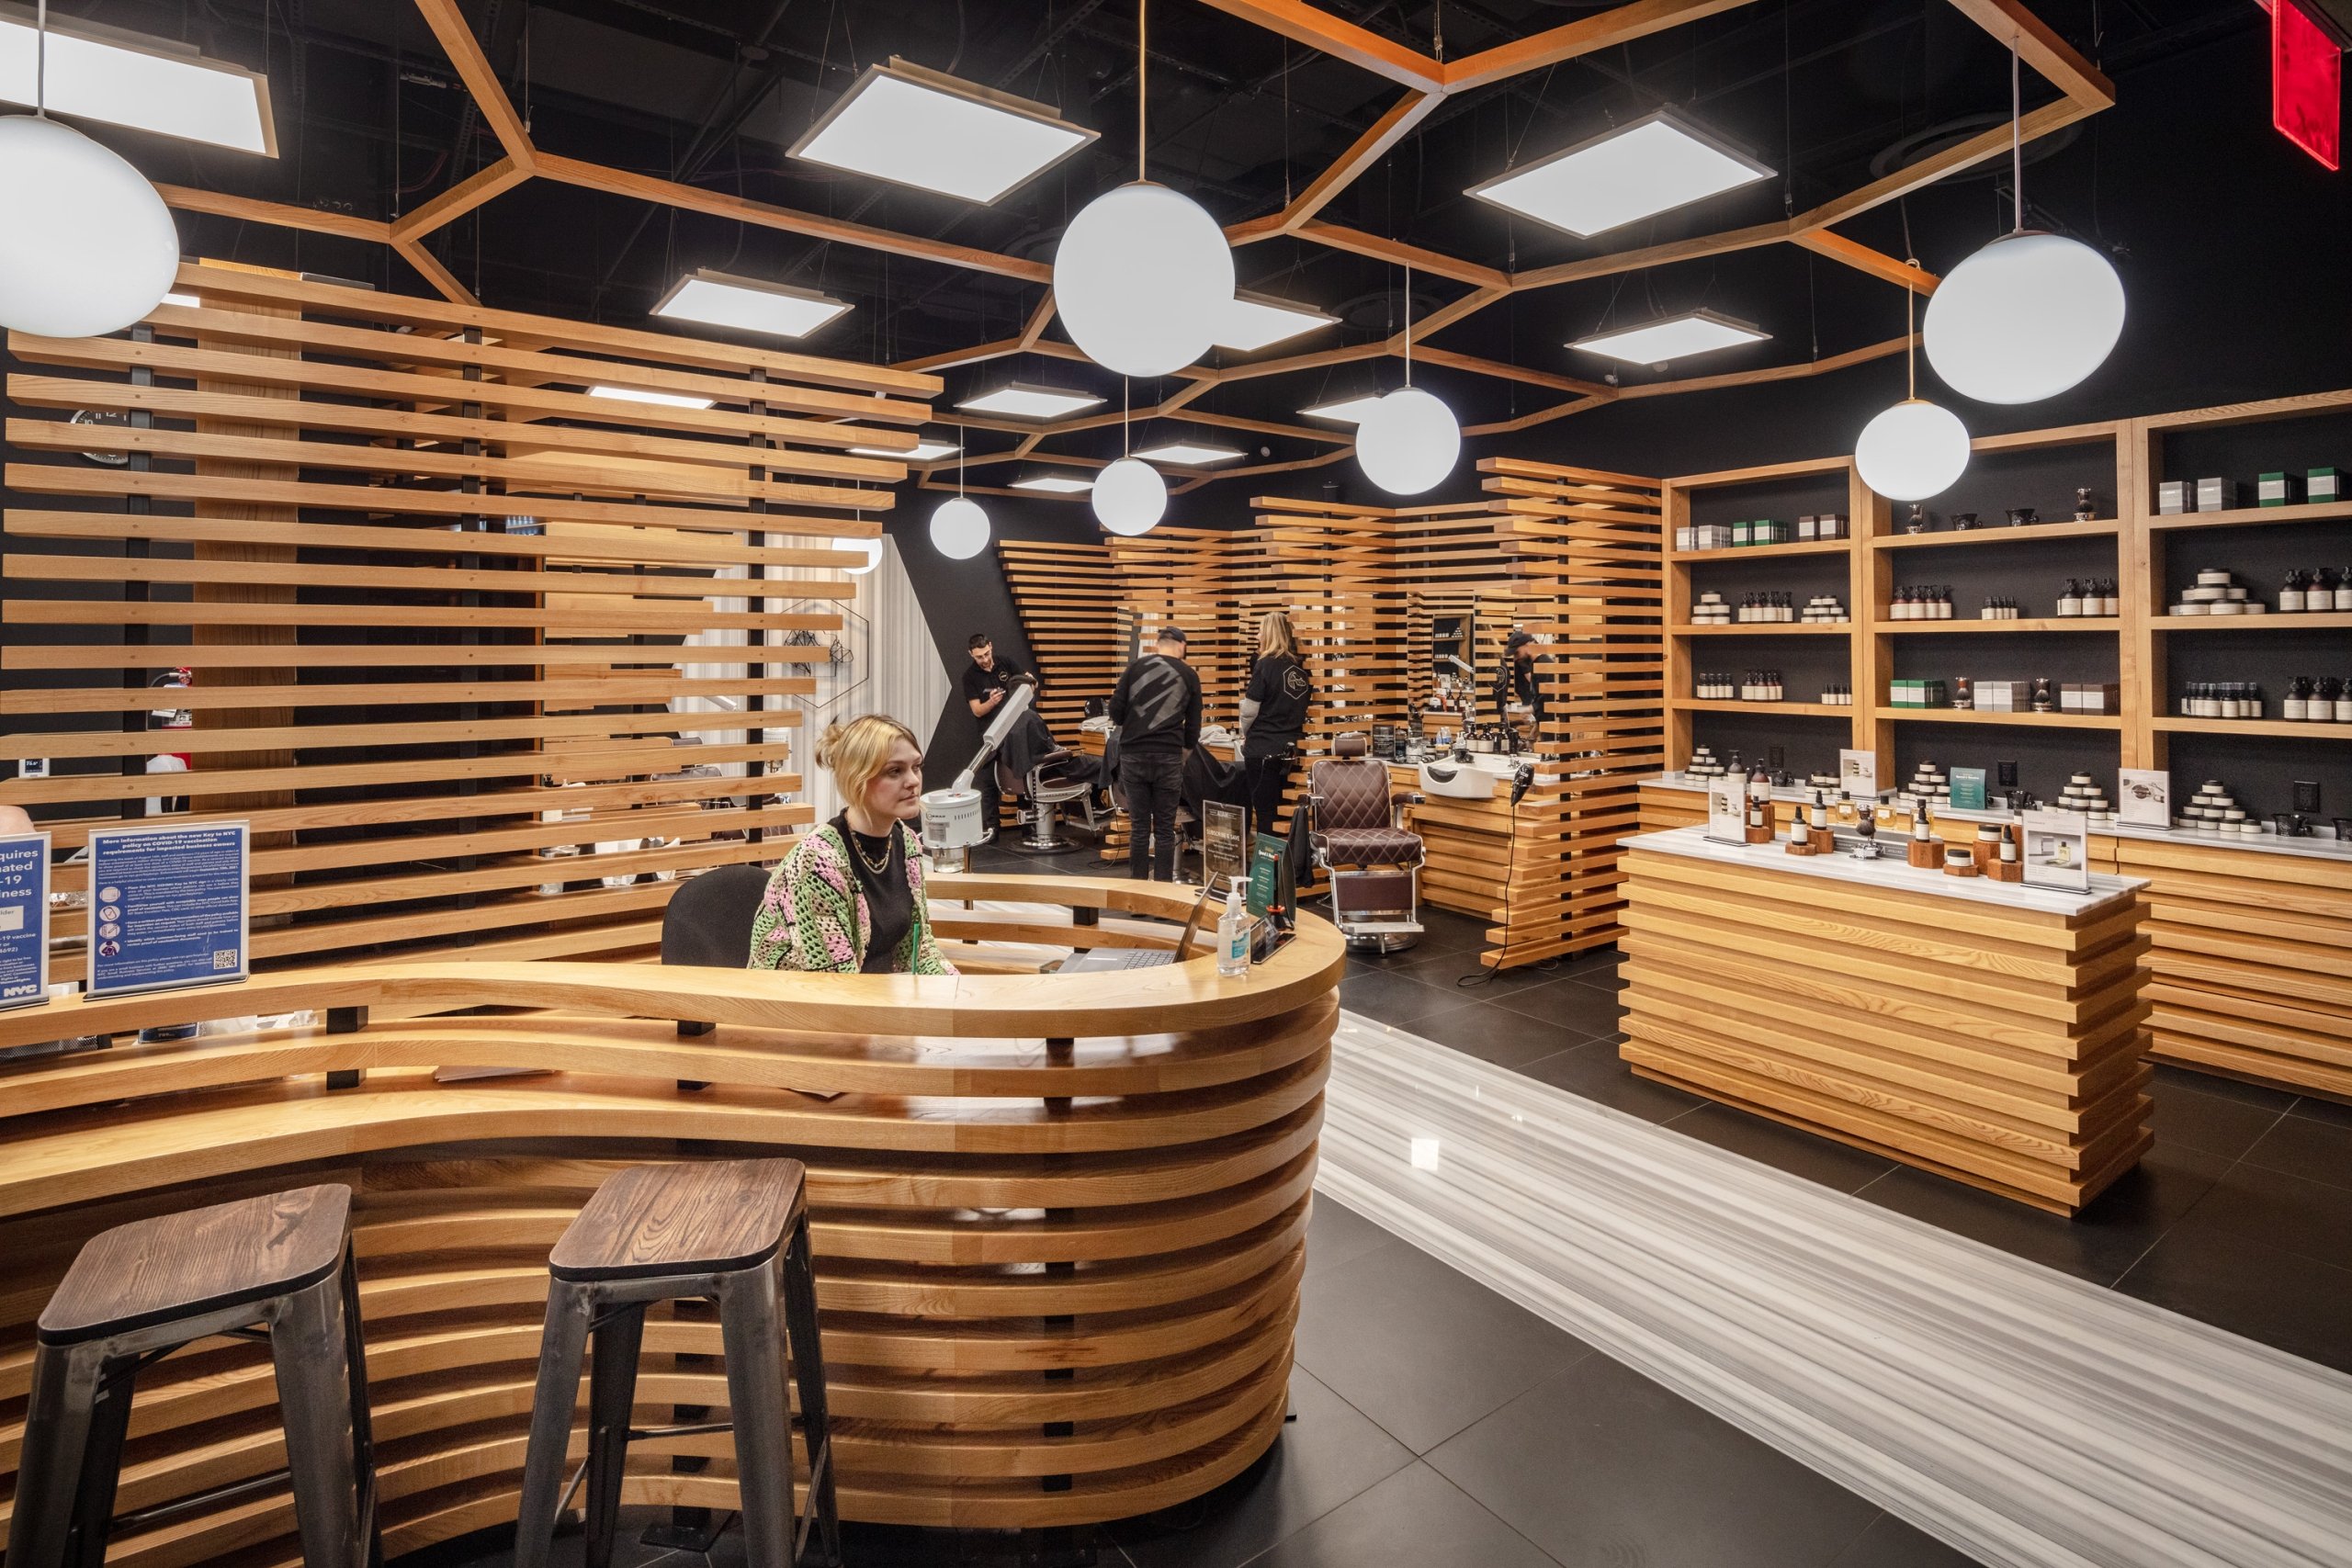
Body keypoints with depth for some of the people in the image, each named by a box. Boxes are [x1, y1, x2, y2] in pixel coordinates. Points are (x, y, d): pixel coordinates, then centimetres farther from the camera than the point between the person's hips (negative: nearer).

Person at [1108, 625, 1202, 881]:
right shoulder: (1189, 676, 8)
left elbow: (1115, 712, 2)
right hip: (1168, 757, -1)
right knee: (1165, 829, 6)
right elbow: (1193, 725, 11)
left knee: (1139, 826, 8)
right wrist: (1185, 752, 27)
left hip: (1133, 755, 1)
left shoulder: (1135, 667, 6)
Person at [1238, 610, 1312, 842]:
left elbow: (1249, 710, -9)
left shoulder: (1266, 665, -11)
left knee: (1265, 811, 1)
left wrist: (1245, 734, 9)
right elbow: (1305, 706, 8)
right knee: (1282, 811, 12)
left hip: (1263, 749, -5)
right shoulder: (1300, 668, 4)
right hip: (1290, 749, 6)